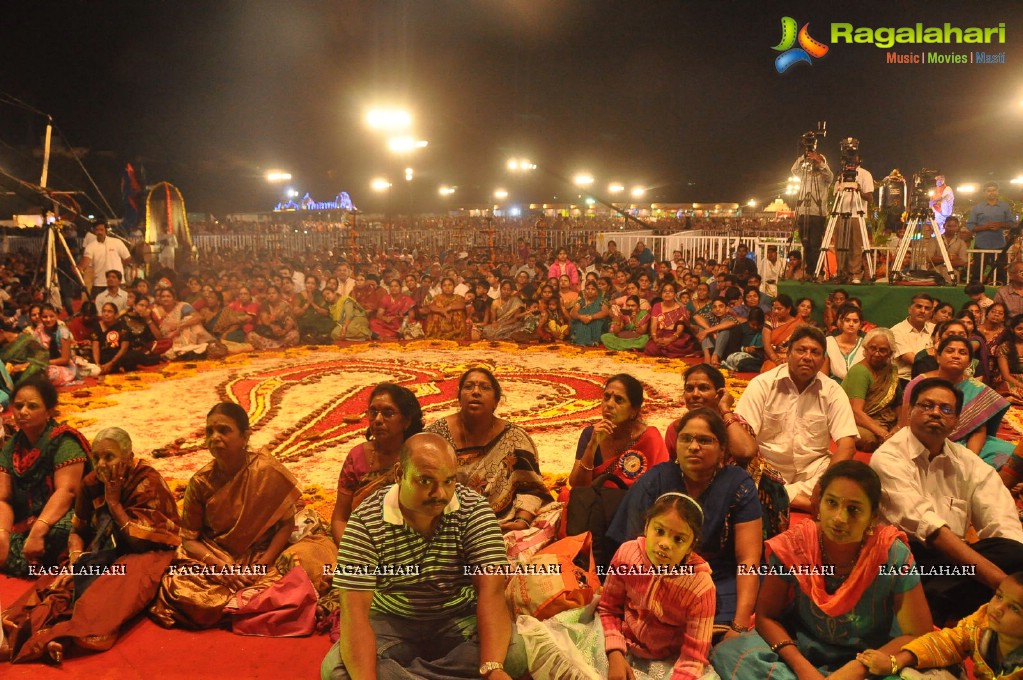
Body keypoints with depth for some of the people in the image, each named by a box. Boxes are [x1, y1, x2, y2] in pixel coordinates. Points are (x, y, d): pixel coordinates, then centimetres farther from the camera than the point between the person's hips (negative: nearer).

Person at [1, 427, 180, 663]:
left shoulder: (148, 482, -16)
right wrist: (75, 560, -11)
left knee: (118, 585, -36)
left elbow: (140, 541, -19)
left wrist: (114, 502, -18)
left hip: (145, 555, -7)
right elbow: (78, 531, 9)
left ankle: (60, 633, -48)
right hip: (105, 554, 7)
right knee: (63, 582, -19)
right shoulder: (92, 483, 1)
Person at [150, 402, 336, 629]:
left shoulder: (268, 471, -14)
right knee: (176, 587, -27)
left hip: (264, 555, 0)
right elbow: (189, 538, -3)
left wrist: (261, 565, -19)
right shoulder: (200, 482, -8)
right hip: (215, 560, 0)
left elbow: (286, 523, -8)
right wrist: (221, 566, -21)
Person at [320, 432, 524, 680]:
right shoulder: (366, 520, -17)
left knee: (514, 655, -28)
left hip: (460, 620, 0)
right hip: (391, 622, 0)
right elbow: (354, 608, -22)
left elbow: (491, 589, -23)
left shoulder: (474, 508, -15)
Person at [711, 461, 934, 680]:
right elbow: (766, 616, -5)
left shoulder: (892, 555, -17)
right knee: (728, 652, -23)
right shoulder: (792, 546, -14)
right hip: (801, 657, 1)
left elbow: (919, 635, -11)